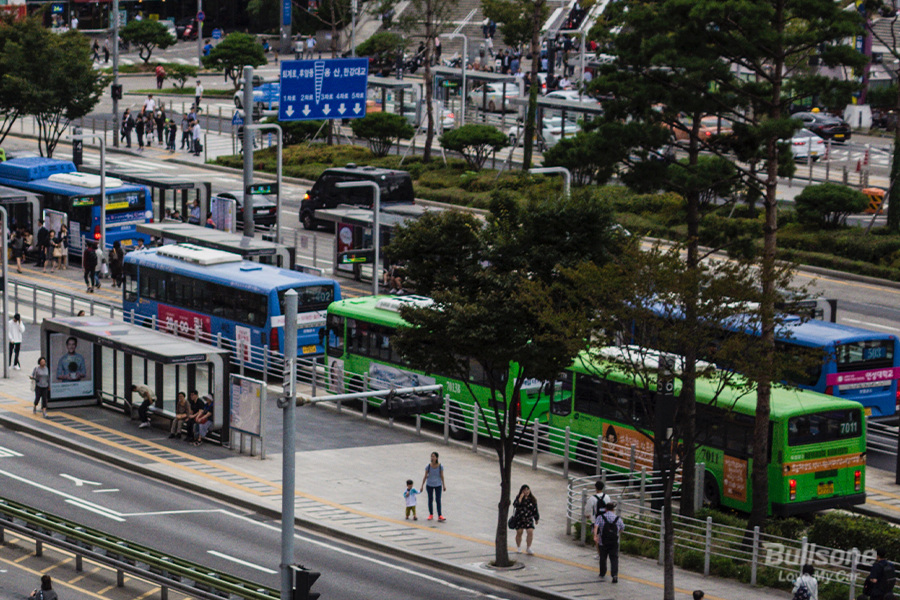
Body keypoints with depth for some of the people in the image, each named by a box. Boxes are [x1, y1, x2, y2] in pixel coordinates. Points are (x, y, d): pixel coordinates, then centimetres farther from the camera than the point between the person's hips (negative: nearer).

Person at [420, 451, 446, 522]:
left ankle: (440, 516, -6)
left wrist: (444, 485, 3)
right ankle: (431, 515, 22)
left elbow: (442, 476, -1)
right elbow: (425, 476, -2)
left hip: (438, 485, -1)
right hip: (429, 485, 1)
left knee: (438, 500, -5)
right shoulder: (428, 466, -10)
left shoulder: (440, 466, -10)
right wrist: (422, 485, -1)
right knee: (430, 500, 10)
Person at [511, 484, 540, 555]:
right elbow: (515, 505, -23)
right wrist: (521, 497, -22)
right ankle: (518, 547, 24)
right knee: (519, 532, 6)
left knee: (530, 532, -11)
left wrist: (536, 518, 13)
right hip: (519, 519, -1)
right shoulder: (518, 498, -3)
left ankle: (528, 548, 1)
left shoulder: (532, 499, 4)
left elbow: (535, 509, 11)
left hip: (528, 519, 1)